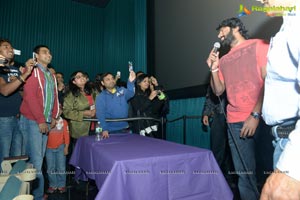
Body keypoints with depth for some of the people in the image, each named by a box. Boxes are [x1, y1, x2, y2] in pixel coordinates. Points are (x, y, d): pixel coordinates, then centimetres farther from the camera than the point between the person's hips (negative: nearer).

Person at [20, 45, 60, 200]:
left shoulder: (51, 76, 17)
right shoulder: (33, 71, -7)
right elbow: (29, 96, -15)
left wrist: (54, 117, 6)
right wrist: (40, 120, -16)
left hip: (46, 122, 7)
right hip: (32, 121, -7)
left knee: (40, 157, 12)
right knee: (35, 159, -5)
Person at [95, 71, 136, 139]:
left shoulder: (122, 90, 3)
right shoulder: (100, 97, -1)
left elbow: (130, 94, -18)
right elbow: (100, 114, -9)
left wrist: (131, 81, -38)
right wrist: (104, 129, -22)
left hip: (125, 129, 2)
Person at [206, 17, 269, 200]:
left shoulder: (258, 45, 5)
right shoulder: (223, 60, 19)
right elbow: (218, 91, 17)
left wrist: (256, 115, -14)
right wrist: (214, 68, 3)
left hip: (260, 118, -4)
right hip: (235, 123, 4)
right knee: (244, 173, 4)